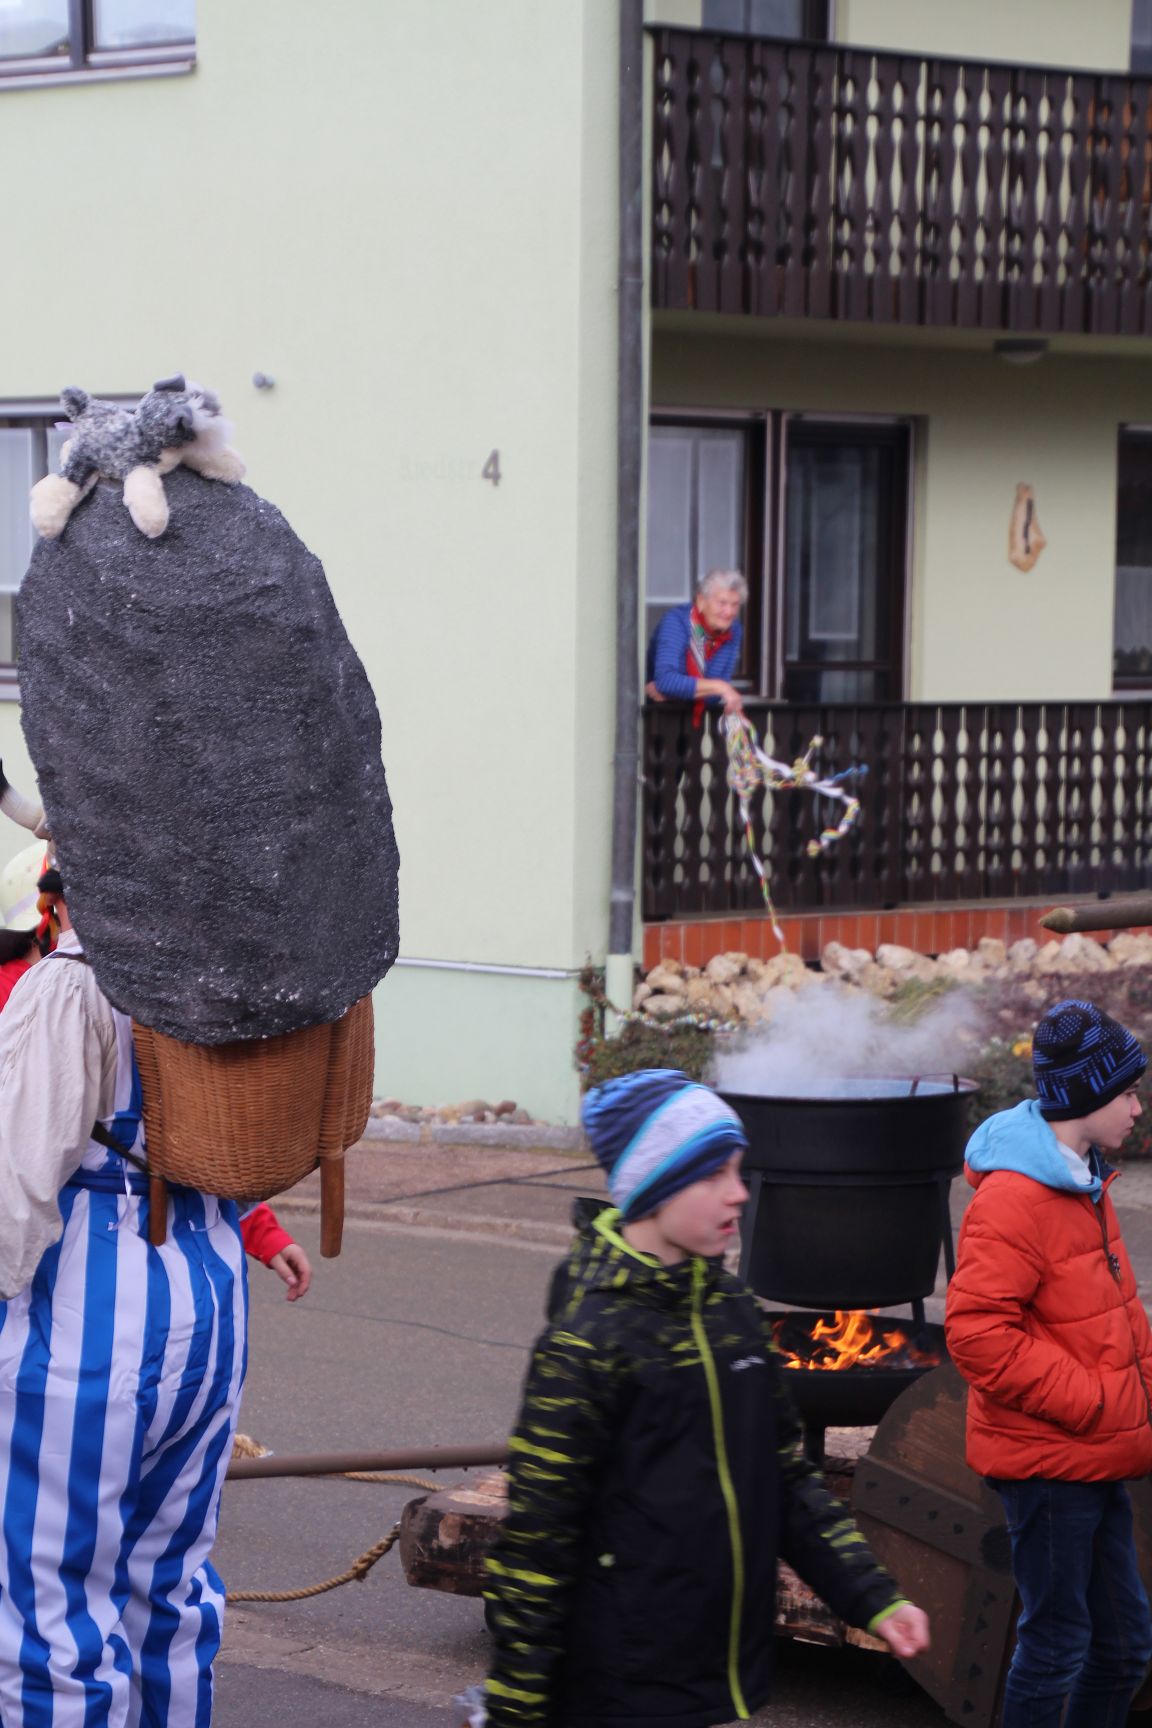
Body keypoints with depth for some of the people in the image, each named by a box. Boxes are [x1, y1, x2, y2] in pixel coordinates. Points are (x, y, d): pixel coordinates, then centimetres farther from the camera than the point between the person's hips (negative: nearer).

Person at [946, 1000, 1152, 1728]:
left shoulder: (1081, 1183, 12)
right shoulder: (1015, 1199, -20)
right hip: (1048, 1461, -10)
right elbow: (977, 1333, -26)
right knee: (1058, 1642, -1)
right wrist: (1090, 1401, -21)